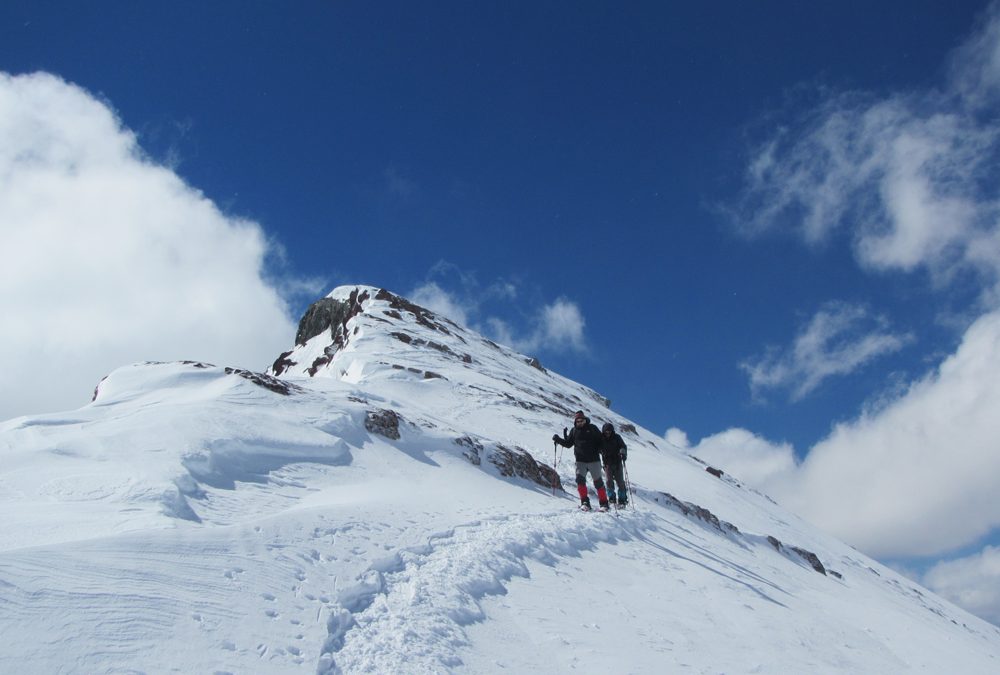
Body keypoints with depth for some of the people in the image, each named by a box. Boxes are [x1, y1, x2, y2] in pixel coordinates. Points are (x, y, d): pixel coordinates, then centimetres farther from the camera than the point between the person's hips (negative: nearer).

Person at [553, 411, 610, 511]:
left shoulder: (592, 428, 2)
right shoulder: (574, 431, 9)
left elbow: (600, 440, 3)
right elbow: (568, 444, 13)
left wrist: (598, 450, -14)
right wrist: (558, 439, -1)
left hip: (593, 460, -2)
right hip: (580, 460, 2)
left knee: (598, 481, 2)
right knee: (580, 479, -15)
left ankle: (604, 503, 11)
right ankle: (585, 502, -7)